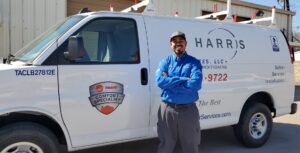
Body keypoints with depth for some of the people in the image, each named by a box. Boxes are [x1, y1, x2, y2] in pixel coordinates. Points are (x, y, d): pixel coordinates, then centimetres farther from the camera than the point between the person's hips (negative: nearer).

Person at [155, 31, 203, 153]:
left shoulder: (194, 62, -1)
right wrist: (183, 79, -18)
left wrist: (169, 83, -14)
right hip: (167, 109, 1)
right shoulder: (165, 62, 5)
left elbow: (195, 84, -18)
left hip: (188, 110, -1)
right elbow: (159, 81, -13)